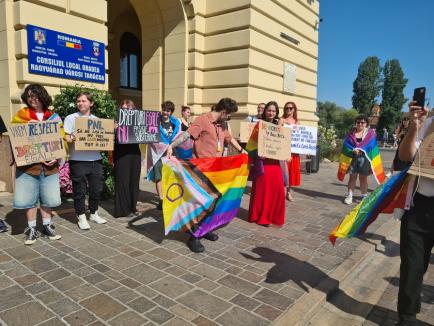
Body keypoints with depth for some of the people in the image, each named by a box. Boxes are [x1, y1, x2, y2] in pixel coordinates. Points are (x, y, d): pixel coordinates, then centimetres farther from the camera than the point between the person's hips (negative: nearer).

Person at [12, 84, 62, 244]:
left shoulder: (53, 116, 8)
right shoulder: (22, 114, 8)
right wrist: (27, 126, -19)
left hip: (49, 164, 1)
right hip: (28, 164, 0)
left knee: (47, 197, 8)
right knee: (28, 198, 3)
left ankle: (47, 226, 23)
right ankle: (32, 229, 17)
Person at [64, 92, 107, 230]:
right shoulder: (71, 118, 2)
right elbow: (66, 138, -5)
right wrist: (73, 139, -24)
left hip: (95, 159, 4)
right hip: (78, 160, -4)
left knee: (97, 188, 10)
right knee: (80, 190, 2)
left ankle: (94, 214, 27)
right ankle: (81, 217, 15)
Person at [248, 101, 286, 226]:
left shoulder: (278, 126, 13)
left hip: (275, 161, 4)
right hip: (262, 160, -4)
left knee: (277, 188, 4)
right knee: (262, 188, 1)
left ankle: (274, 216, 19)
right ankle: (260, 216, 15)